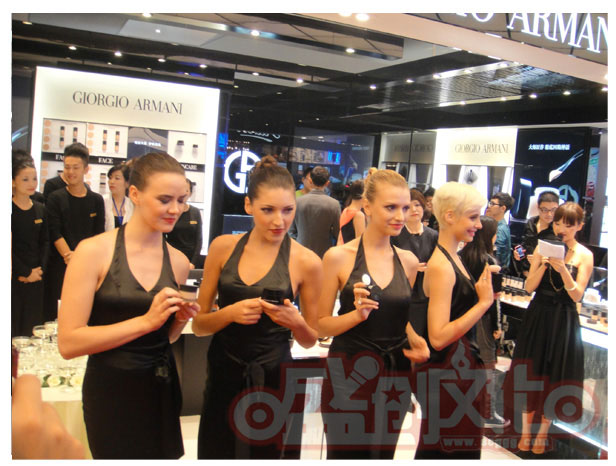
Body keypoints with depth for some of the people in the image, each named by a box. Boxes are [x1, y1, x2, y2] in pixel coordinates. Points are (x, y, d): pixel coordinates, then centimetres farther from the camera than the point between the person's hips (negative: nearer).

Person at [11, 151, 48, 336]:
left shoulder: (40, 209, 9)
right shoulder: (10, 209, -8)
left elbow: (45, 242, 9)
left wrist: (40, 270, -3)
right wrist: (26, 272, -9)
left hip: (35, 277, 4)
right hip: (14, 277, -4)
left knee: (32, 324, 7)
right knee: (13, 324, -2)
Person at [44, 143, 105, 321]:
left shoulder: (96, 200, 8)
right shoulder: (55, 198, 4)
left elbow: (99, 235, 4)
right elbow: (55, 234, -4)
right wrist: (69, 256, -19)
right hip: (60, 266, -1)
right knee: (56, 316, -1)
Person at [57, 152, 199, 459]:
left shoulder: (178, 262, 1)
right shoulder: (94, 251, -13)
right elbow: (68, 343, -16)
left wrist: (179, 320, -8)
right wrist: (146, 320, -22)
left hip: (161, 389, 5)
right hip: (112, 392, -4)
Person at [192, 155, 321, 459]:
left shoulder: (306, 261, -8)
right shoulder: (223, 247, -2)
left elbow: (310, 340, 3)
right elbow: (198, 325, 2)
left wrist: (296, 322, -19)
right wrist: (230, 313, -17)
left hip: (273, 380, -2)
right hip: (222, 376, 2)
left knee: (264, 453, 13)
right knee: (213, 454, 14)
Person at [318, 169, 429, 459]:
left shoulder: (409, 261, 4)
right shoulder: (339, 256, -10)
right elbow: (321, 325, -7)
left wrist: (416, 341, -2)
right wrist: (357, 314, -23)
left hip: (395, 375, 4)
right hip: (348, 375, -4)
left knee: (382, 456, 17)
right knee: (345, 455, 7)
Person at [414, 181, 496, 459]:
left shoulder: (452, 258, 8)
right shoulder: (440, 266, -21)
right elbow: (438, 337, -27)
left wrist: (485, 293, 5)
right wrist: (484, 301, -22)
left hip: (462, 368, 10)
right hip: (446, 374, -10)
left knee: (463, 447, 21)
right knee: (442, 449, 5)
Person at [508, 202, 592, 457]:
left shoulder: (584, 255, -5)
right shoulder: (542, 248, -2)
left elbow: (577, 295, -11)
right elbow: (529, 287, -5)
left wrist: (563, 269, -24)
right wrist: (543, 264, -19)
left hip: (564, 321, -1)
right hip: (538, 316, 1)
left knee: (555, 376, 9)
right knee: (530, 372, 9)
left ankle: (542, 433, 26)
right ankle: (525, 431, 24)